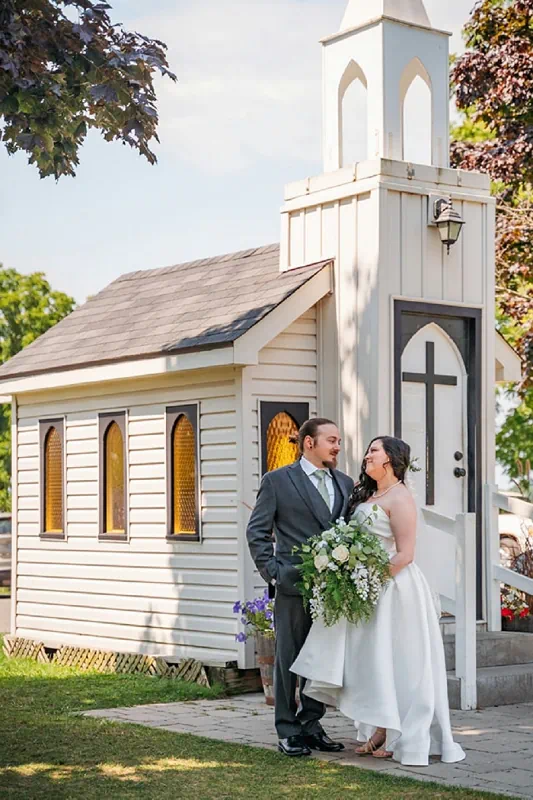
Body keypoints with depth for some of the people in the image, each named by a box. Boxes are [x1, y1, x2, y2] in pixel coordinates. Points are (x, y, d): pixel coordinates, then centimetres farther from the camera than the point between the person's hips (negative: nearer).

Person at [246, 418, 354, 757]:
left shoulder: (345, 483, 14)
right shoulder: (277, 481, 0)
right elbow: (257, 531, -1)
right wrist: (273, 572, -8)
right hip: (294, 587, -5)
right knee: (289, 659, 2)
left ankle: (312, 725, 20)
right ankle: (288, 731, 9)